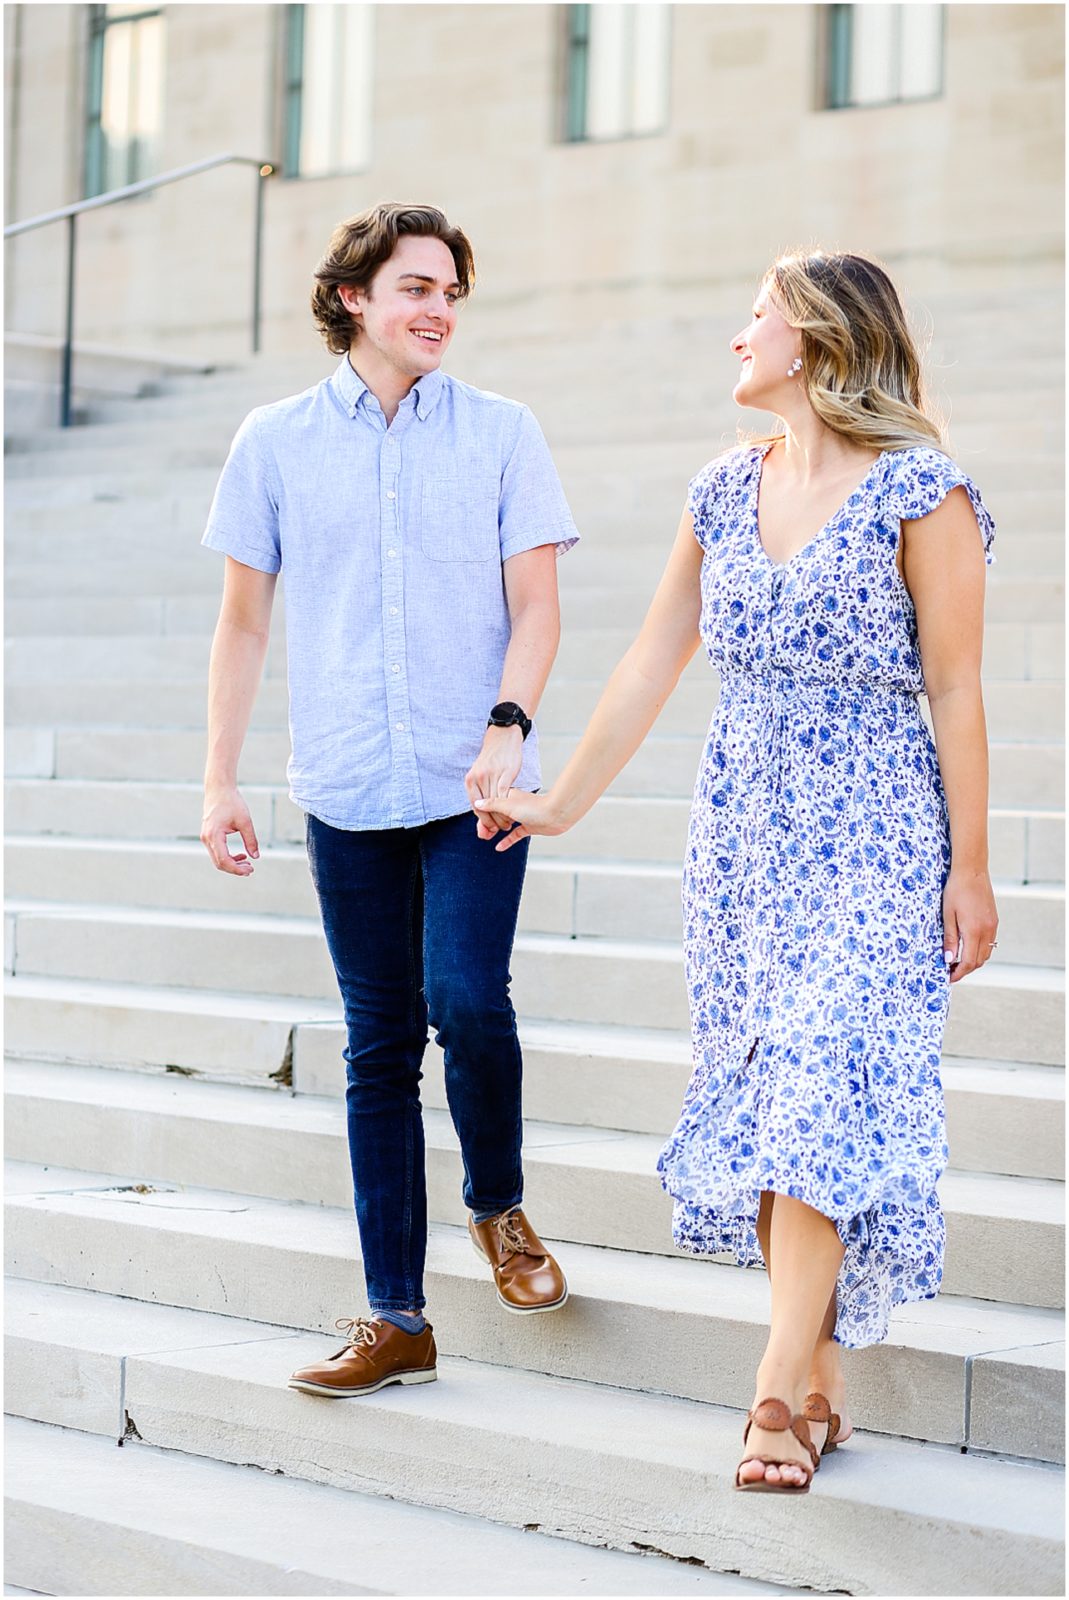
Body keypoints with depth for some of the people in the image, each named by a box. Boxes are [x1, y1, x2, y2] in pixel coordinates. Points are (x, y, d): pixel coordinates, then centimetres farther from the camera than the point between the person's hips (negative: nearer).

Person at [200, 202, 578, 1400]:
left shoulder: (502, 434, 4)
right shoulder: (275, 442, 7)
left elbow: (535, 606, 2)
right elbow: (242, 621, 10)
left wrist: (507, 728, -15)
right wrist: (218, 780, 5)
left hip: (474, 788, -1)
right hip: (347, 794, 1)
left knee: (467, 1001, -16)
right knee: (380, 1046, 5)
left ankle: (497, 1205, 15)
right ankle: (396, 1320, 12)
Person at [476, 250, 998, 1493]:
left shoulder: (918, 490, -8)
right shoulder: (725, 488, 9)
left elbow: (953, 688, -7)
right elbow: (652, 664, 16)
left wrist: (968, 868, -8)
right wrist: (560, 804, 18)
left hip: (872, 837, -6)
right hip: (741, 826, 6)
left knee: (825, 1091, -13)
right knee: (763, 1096, 4)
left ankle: (781, 1391, -9)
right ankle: (818, 1383, 12)